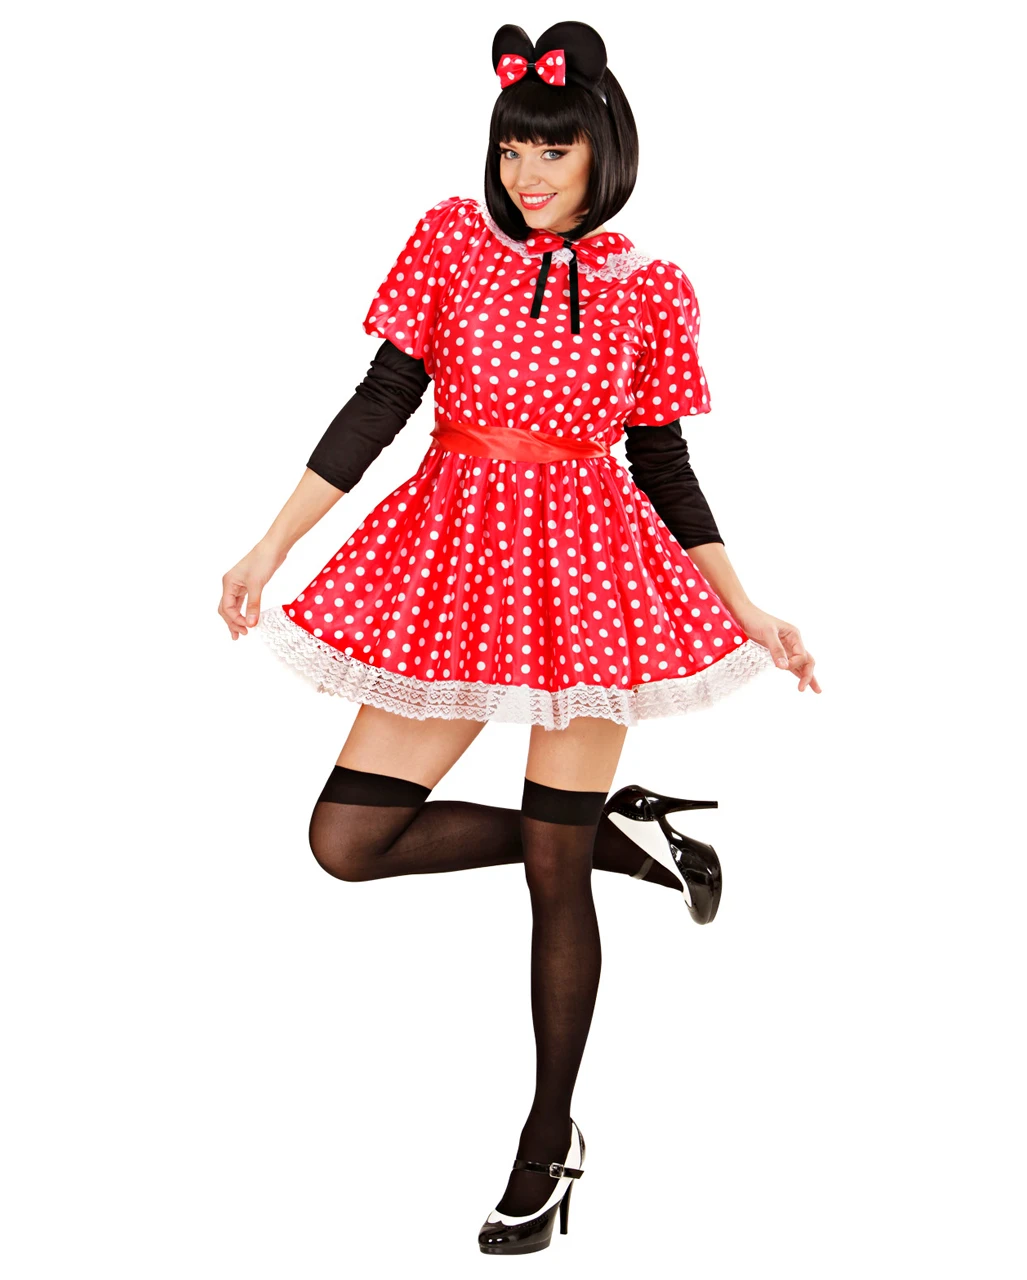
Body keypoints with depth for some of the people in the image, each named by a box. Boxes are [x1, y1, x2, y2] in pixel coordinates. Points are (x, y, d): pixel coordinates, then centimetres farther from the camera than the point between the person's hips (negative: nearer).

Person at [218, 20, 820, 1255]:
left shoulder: (649, 289, 2)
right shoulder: (450, 238, 4)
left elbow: (663, 467, 9)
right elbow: (379, 403, 2)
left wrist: (752, 616, 8)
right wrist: (268, 549, -4)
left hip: (584, 567, -2)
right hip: (452, 562, 3)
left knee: (556, 874, 2)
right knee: (347, 839, -2)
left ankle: (550, 1140, 21)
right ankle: (618, 832, 14)